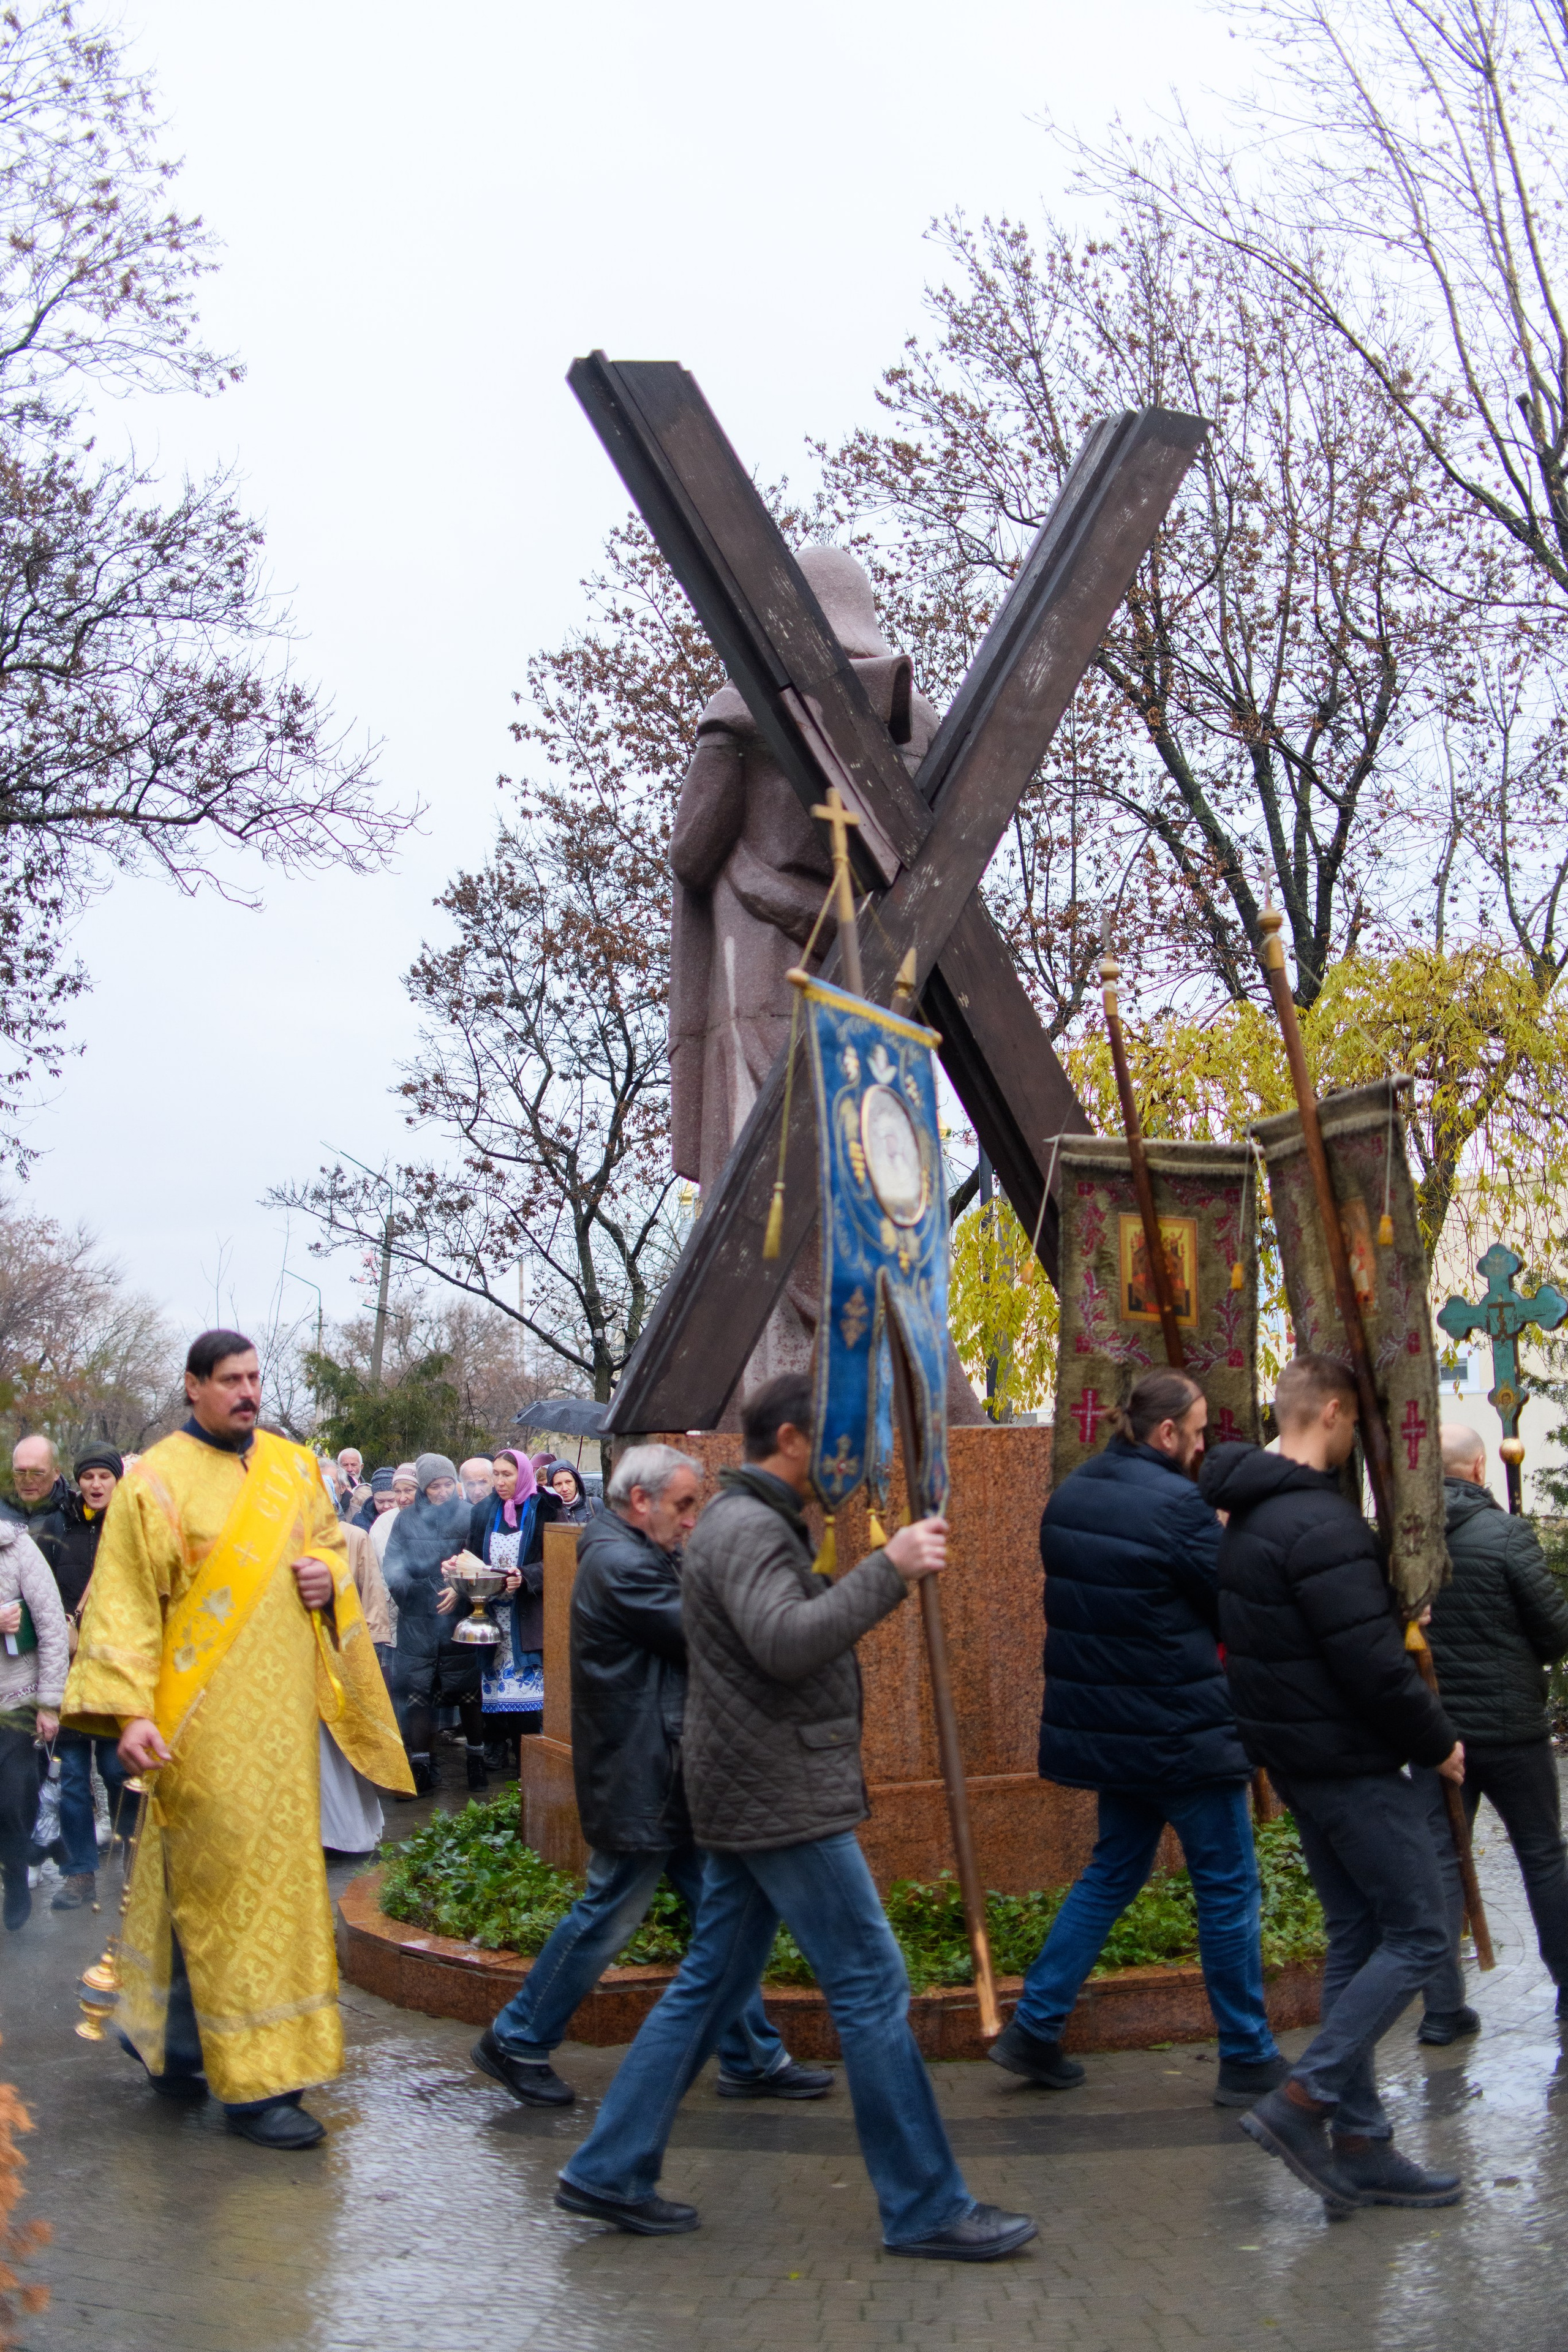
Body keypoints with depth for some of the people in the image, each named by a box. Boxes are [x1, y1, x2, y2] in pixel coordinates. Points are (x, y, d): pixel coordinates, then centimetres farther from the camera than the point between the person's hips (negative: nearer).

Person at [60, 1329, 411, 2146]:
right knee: (231, 1879, -3)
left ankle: (172, 2047, 32)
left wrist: (328, 1574, -2)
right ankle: (256, 2079, 5)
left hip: (279, 1711, 6)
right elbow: (124, 1602, -10)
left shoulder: (294, 1466, 9)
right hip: (205, 1718, -6)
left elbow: (330, 1539, 22)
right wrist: (128, 1710, -20)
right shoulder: (157, 1481, -7)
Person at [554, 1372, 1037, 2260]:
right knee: (873, 1986, -5)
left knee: (712, 1984, 13)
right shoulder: (747, 1528, -16)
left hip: (752, 1800, 11)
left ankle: (611, 2170, 19)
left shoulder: (758, 1522, 19)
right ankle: (927, 2207, 3)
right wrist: (887, 1572, -30)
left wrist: (877, 1585, 12)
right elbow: (784, 1643, -31)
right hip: (782, 1799, -11)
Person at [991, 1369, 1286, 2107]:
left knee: (1113, 1870, 19)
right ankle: (1248, 2061, 16)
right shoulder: (1177, 1505, -19)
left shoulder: (1070, 1495, 5)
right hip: (1179, 1732, -8)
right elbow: (1234, 1610, -10)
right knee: (1227, 1888, 6)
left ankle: (1033, 2030, 17)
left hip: (1104, 1729, 8)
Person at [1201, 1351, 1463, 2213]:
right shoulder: (1320, 1522, -22)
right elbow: (1370, 1663, -24)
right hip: (1350, 1761, -10)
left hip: (1297, 1754, 10)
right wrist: (1436, 1743, -9)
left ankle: (1359, 2143, 18)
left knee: (1358, 1936, 14)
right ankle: (1305, 2100, -3)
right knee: (1417, 1934, -1)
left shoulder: (1249, 1515, 10)